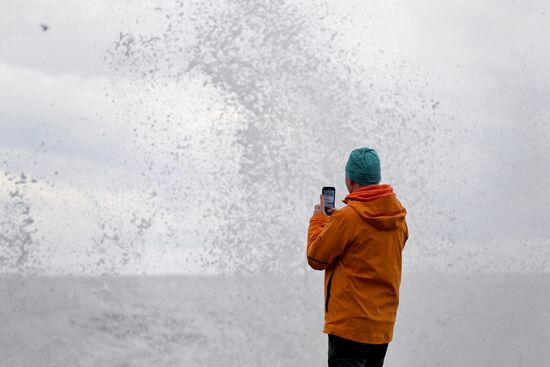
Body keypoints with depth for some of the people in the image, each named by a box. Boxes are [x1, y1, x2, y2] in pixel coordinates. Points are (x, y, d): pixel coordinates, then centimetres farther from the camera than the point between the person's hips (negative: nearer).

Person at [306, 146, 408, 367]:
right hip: (383, 324, 7)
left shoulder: (348, 217, -18)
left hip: (350, 324, -7)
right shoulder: (398, 215, 4)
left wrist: (318, 219, 6)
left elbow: (316, 259, -8)